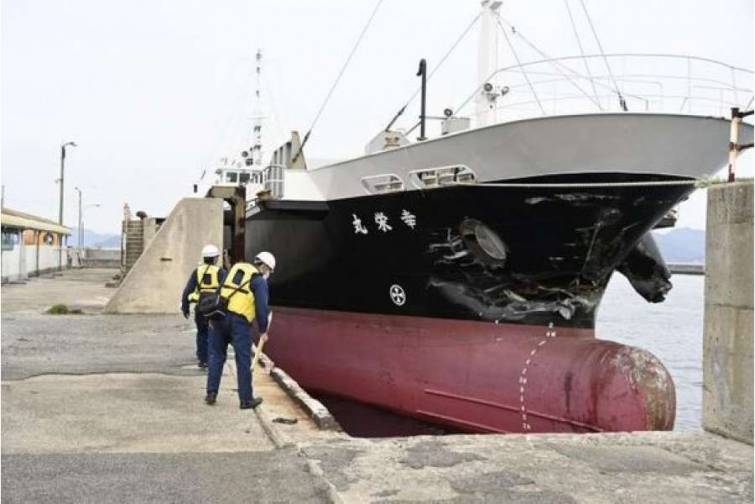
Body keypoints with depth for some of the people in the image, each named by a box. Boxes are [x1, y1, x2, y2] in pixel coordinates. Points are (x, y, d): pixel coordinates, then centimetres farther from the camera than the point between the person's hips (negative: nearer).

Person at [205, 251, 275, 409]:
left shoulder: (235, 268, 20)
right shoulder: (260, 281, 3)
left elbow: (219, 291, 17)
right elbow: (261, 308, -4)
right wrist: (263, 330, 8)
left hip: (219, 316, 5)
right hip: (239, 320, -5)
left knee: (216, 356, 15)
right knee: (243, 360, 2)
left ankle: (211, 394, 15)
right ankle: (246, 399, 7)